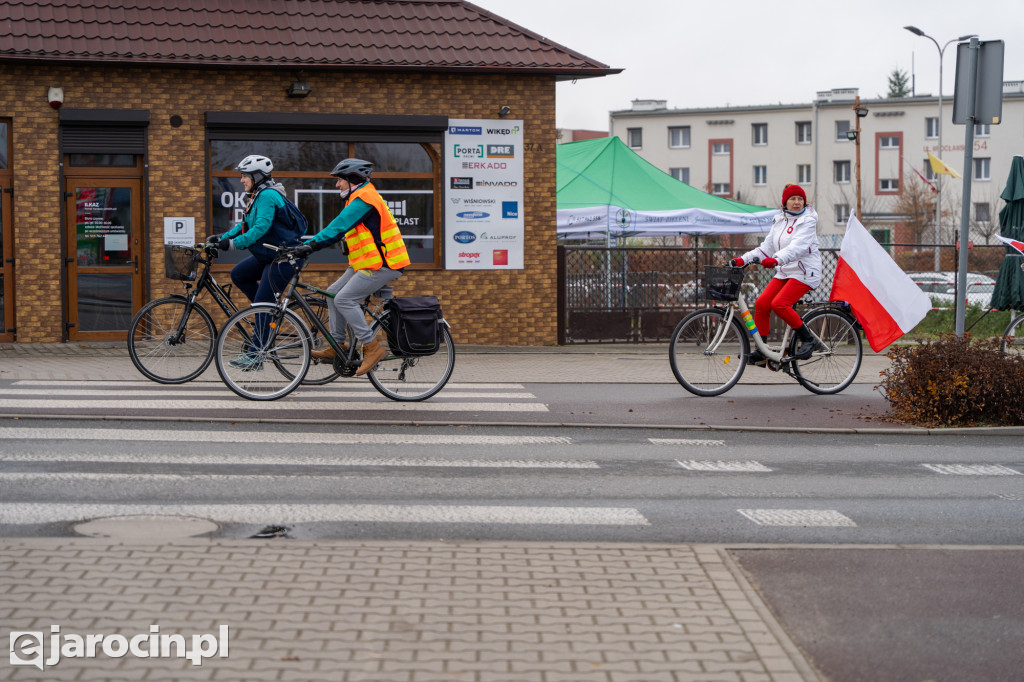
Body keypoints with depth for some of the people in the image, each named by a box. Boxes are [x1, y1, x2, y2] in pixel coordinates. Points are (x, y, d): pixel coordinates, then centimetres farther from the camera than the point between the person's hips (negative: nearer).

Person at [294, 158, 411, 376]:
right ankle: (337, 346, 14)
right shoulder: (358, 198, 19)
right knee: (333, 293, 10)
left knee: (344, 299, -17)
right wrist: (311, 244, 11)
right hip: (369, 263, 11)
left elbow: (338, 227, -24)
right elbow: (340, 228, 20)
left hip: (382, 265, -11)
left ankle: (372, 347, -13)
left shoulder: (363, 200, -16)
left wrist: (311, 245, -27)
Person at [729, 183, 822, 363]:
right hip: (785, 273, 7)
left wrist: (777, 259, -42)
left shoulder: (808, 220, -8)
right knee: (762, 303, -8)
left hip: (804, 272, -7)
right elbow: (767, 247, 13)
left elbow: (798, 247, -25)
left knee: (779, 304, -23)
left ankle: (808, 340, -9)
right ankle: (760, 351, 0)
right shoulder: (779, 221, 13)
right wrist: (743, 259, 0)